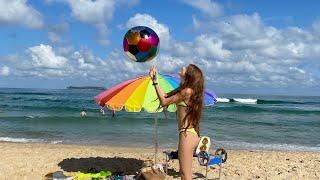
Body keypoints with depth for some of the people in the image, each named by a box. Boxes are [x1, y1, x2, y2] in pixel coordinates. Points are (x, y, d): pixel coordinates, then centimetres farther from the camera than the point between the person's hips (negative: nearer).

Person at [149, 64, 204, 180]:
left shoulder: (187, 91, -15)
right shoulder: (186, 90, 13)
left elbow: (164, 102, -12)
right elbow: (165, 97, 12)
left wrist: (155, 82, -7)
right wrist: (155, 80, 17)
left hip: (187, 134, -10)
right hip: (192, 133, 10)